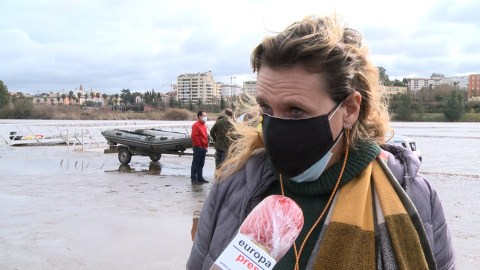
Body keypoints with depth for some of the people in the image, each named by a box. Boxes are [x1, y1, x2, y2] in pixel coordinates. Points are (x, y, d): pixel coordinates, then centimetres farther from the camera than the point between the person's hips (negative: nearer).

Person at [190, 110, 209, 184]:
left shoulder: (204, 125, 17)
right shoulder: (196, 125, -11)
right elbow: (194, 136, -18)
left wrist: (206, 146, 14)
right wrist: (199, 145, -15)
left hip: (204, 148, 9)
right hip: (198, 148, -9)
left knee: (201, 164, 13)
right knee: (196, 163, -4)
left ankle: (200, 177, 20)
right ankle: (193, 178, -1)